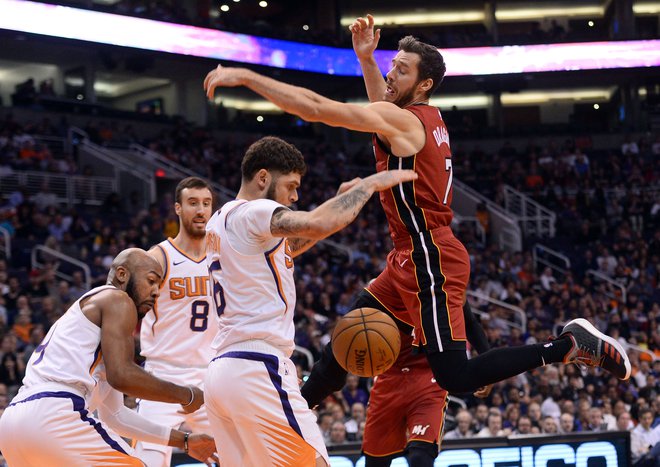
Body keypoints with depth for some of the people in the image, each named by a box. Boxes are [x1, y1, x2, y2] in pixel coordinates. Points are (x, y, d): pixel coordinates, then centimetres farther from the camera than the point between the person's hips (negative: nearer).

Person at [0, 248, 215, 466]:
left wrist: (183, 440, 36)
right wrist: (187, 396, 2)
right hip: (53, 414, -10)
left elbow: (115, 414, 35)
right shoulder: (118, 300, 5)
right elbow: (122, 376, -10)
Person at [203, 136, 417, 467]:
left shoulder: (219, 222, 21)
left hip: (220, 371, 10)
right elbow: (319, 225, -24)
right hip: (258, 369, -10)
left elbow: (290, 245, 33)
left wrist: (339, 198, 25)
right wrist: (370, 184, -9)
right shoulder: (251, 213, -8)